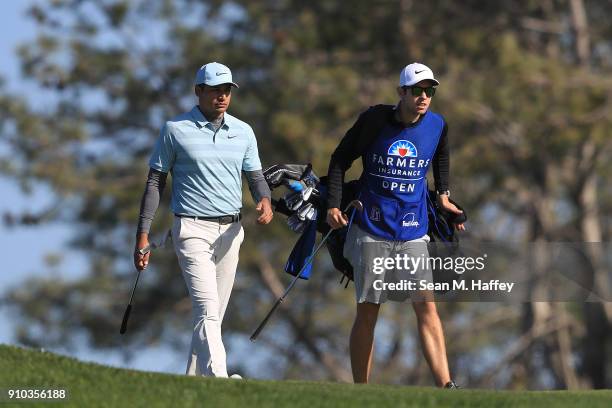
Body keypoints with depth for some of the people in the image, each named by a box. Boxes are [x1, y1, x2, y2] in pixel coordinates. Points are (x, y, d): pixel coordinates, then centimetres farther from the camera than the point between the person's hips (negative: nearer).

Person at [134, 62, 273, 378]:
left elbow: (255, 176, 15)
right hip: (192, 230, -5)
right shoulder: (176, 130, -1)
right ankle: (218, 380, -34)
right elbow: (155, 182, 2)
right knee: (207, 307, -20)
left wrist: (265, 202, -10)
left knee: (214, 313, 6)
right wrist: (143, 234, -4)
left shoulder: (243, 132, 10)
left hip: (230, 232, 5)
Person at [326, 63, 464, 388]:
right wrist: (334, 205, -5)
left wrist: (443, 195, 14)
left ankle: (446, 388, -13)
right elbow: (341, 158, 2)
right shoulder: (375, 119, -8)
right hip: (371, 230, -2)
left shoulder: (437, 126, 1)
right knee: (367, 313, 3)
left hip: (413, 232, 2)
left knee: (426, 306, -8)